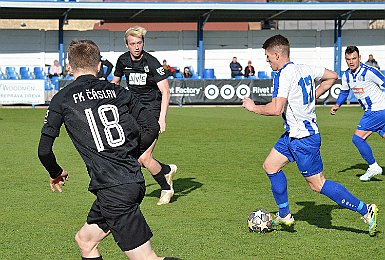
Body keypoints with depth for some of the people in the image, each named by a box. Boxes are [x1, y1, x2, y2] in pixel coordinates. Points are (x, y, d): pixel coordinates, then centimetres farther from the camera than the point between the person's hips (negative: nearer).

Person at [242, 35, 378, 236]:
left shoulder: (284, 75, -20)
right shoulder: (305, 69, 6)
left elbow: (277, 109, -29)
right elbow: (332, 76, 19)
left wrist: (253, 107, -13)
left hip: (303, 138, -10)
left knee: (317, 185, -3)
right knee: (270, 166, 16)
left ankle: (366, 210, -1)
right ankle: (284, 215, 24)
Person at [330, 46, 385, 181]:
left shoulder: (369, 71, -19)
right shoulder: (346, 75, 5)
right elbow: (344, 92, 21)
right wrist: (337, 105, 6)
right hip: (371, 111, 8)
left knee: (357, 138, -12)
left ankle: (373, 167, 0)